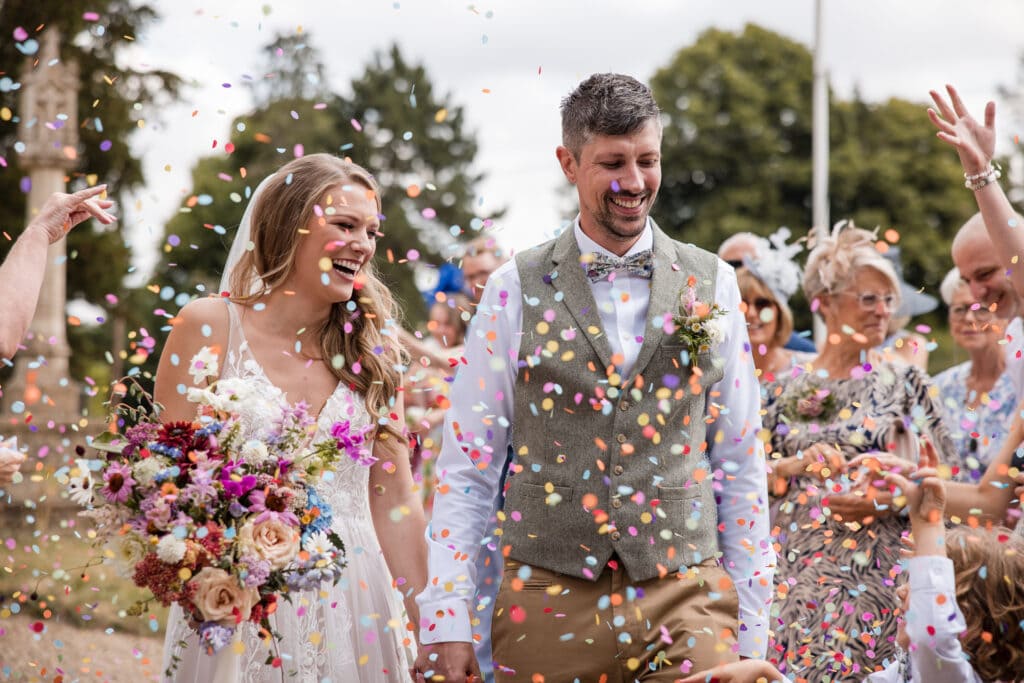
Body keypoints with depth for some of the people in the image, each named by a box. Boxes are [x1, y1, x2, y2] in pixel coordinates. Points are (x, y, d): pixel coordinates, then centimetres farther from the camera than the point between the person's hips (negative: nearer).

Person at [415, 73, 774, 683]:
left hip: (686, 598, 1)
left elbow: (741, 463, 8)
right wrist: (446, 625, -5)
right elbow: (466, 466, 2)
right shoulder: (517, 290, 2)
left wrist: (752, 629, 4)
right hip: (549, 602, -1)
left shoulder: (711, 284, 6)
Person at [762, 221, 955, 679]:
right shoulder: (785, 392, 8)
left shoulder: (904, 382, 5)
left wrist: (884, 502, -13)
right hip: (794, 573, 1)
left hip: (872, 575, -1)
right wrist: (797, 465, -11)